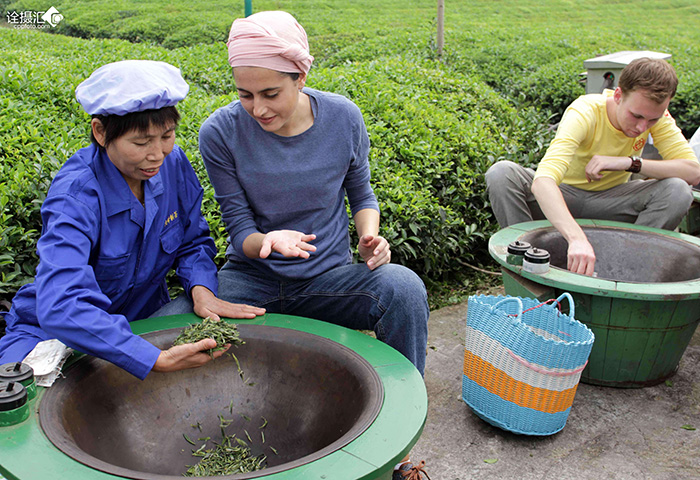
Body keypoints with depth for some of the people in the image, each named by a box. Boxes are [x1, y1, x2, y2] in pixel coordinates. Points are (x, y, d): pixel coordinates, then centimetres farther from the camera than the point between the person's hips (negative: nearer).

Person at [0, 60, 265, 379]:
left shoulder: (172, 164, -11)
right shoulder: (76, 194, -28)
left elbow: (194, 242, 2)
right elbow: (59, 307, -41)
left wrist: (201, 289, -21)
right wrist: (157, 360, -48)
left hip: (143, 319, 6)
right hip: (54, 330, -6)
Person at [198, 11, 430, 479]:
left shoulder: (343, 117, -6)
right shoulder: (221, 132, -11)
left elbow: (361, 194, 9)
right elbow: (239, 228, -7)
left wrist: (370, 234, -12)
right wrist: (267, 242, -30)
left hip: (329, 275, 1)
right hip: (253, 278, 0)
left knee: (404, 287, -29)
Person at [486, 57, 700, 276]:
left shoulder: (654, 113, -15)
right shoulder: (584, 114, -29)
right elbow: (541, 182, -46)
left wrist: (630, 163, -34)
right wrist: (577, 238, -62)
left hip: (608, 200, 3)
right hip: (560, 197, -3)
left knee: (678, 190, -25)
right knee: (501, 173, -31)